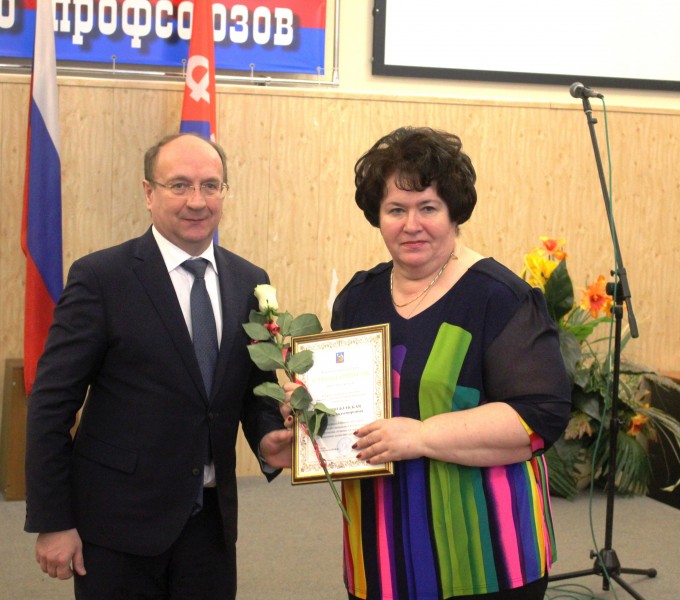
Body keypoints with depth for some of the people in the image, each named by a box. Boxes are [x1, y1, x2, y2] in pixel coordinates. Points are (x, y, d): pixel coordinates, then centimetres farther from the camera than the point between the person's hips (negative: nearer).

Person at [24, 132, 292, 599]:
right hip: (118, 521, -4)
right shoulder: (100, 278, -9)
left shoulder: (249, 282, 5)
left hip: (211, 518, 4)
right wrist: (52, 522, -11)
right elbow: (51, 404, -9)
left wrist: (267, 438, -7)